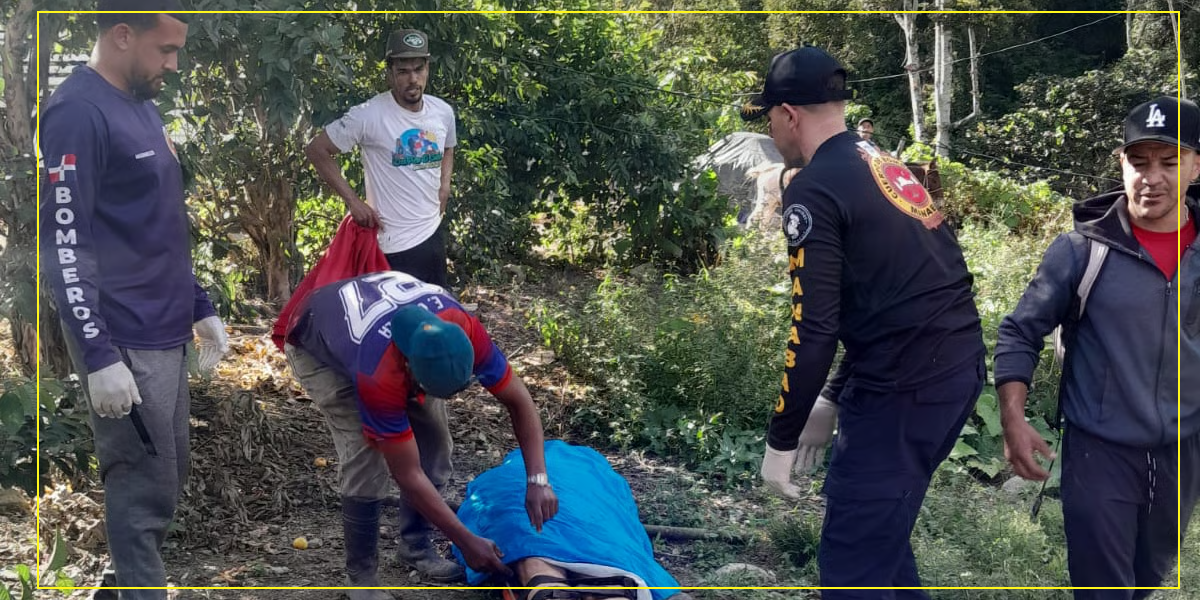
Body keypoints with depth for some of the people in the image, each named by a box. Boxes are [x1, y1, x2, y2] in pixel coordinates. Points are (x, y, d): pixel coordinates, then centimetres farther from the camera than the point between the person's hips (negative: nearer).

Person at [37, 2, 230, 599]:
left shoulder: (143, 107, 14)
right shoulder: (78, 112, -15)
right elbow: (64, 243, -20)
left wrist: (200, 307, 20)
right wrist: (99, 356, -23)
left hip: (166, 333, 9)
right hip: (125, 342, -9)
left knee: (167, 478, 16)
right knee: (144, 489, -1)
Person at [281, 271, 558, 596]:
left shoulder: (463, 332, -33)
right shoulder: (379, 378, -44)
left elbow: (518, 400, -19)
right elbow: (409, 475, -34)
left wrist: (538, 480, -28)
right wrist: (467, 542, -29)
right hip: (316, 344, -5)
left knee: (434, 440, -4)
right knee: (367, 460, -19)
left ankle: (417, 545, 16)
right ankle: (361, 576, -1)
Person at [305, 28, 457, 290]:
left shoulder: (443, 111, 1)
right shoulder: (369, 116, -18)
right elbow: (316, 150, -10)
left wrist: (444, 184, 4)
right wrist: (353, 201, -13)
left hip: (435, 230, 7)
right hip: (397, 241, -6)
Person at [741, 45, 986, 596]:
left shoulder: (815, 189, -10)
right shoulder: (884, 164, 17)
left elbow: (814, 331, -16)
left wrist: (780, 442, -7)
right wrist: (838, 400, 27)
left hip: (905, 387, -9)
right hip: (958, 366, 9)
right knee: (875, 519, 23)